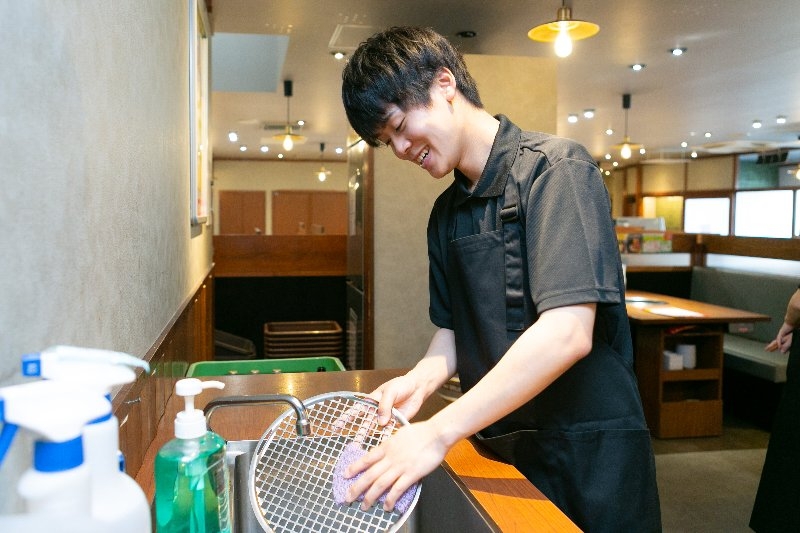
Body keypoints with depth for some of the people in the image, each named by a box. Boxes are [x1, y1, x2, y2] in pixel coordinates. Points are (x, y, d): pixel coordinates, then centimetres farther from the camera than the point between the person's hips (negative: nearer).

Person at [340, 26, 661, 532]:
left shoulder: (555, 168, -16)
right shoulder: (446, 213, 7)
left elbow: (568, 333, -26)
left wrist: (439, 432, -27)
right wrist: (424, 377, -10)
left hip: (588, 454, -6)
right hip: (501, 448, 6)